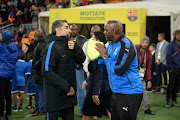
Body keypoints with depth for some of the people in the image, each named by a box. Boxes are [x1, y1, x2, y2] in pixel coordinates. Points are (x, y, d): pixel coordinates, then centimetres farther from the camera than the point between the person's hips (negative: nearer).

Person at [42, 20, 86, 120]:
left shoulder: (68, 44, 11)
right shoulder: (52, 47, -13)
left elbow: (81, 60, 10)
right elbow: (47, 72, -21)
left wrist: (75, 47, -10)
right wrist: (66, 87, -20)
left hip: (69, 93, 8)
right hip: (55, 95, -8)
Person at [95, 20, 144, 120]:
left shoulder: (126, 45, -16)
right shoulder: (111, 45, 12)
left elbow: (119, 70, -23)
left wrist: (105, 56, -13)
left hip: (129, 93, -9)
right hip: (116, 92, 9)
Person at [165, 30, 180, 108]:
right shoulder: (171, 45, -3)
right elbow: (168, 57, -7)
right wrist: (170, 68, -11)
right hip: (173, 69, -5)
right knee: (171, 85, -4)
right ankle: (168, 101, 3)